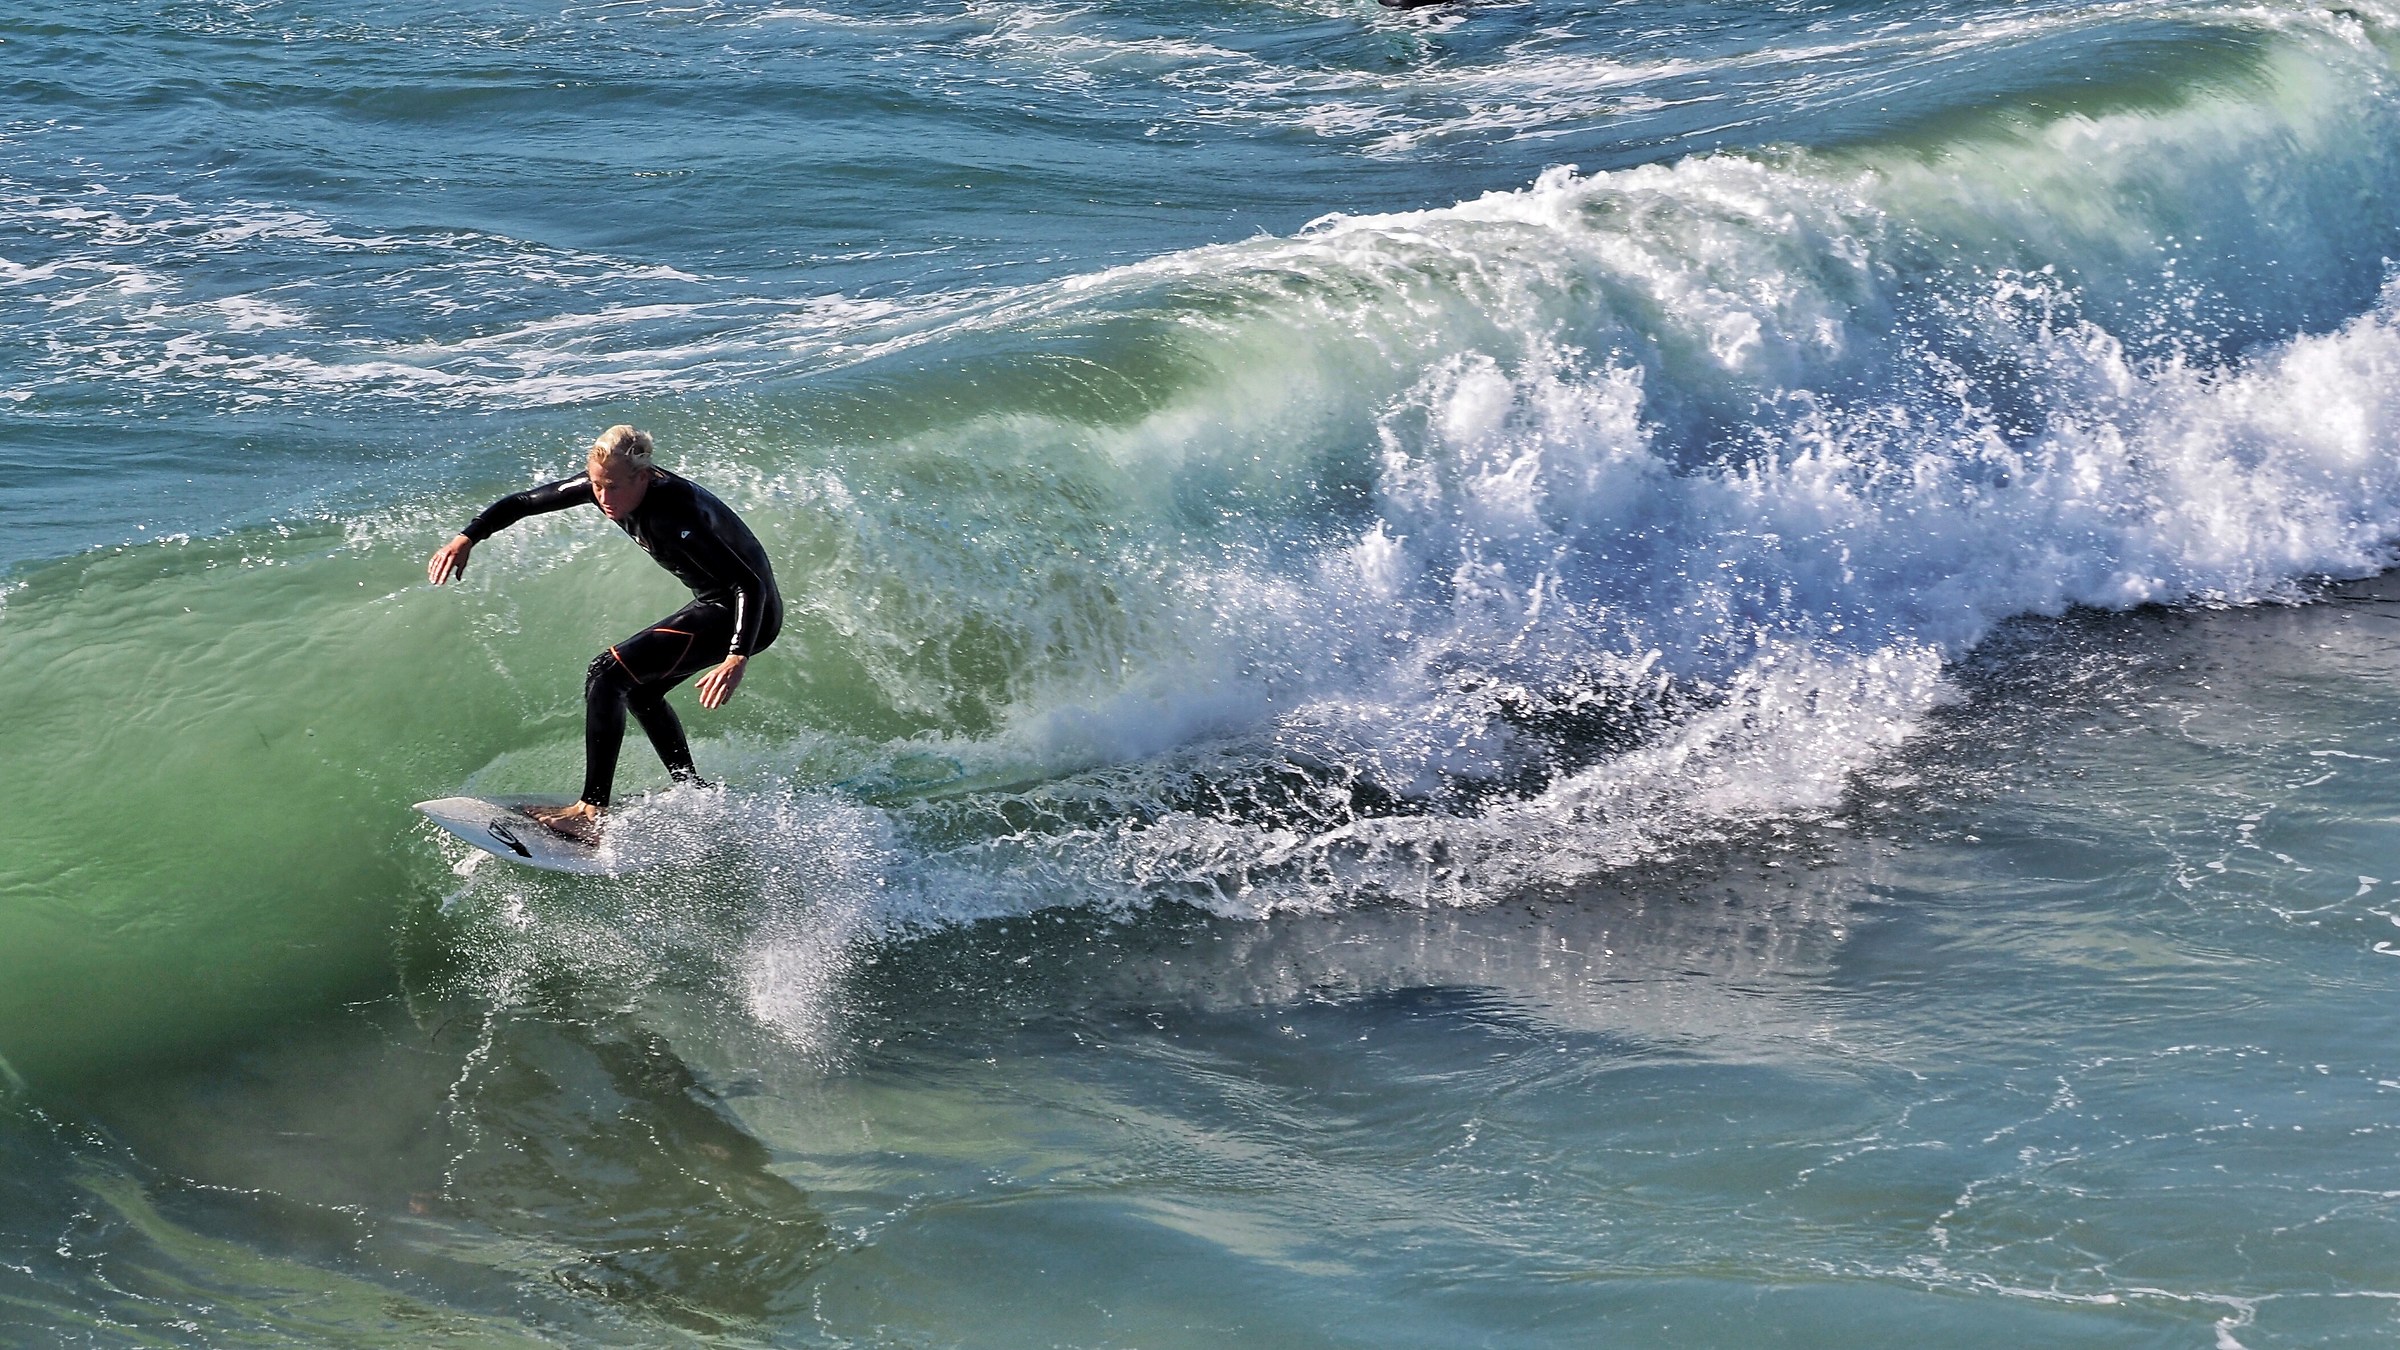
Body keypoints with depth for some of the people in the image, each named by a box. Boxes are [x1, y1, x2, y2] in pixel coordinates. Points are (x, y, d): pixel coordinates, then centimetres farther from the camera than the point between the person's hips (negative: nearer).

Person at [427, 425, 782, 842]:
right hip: (714, 604, 10)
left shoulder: (674, 513, -31)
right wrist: (466, 539, -4)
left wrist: (738, 658, -47)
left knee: (608, 674, -15)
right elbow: (524, 502, 5)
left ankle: (593, 814, -16)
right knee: (639, 689, 19)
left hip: (745, 614, -10)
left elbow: (751, 585, -35)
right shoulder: (604, 485, -7)